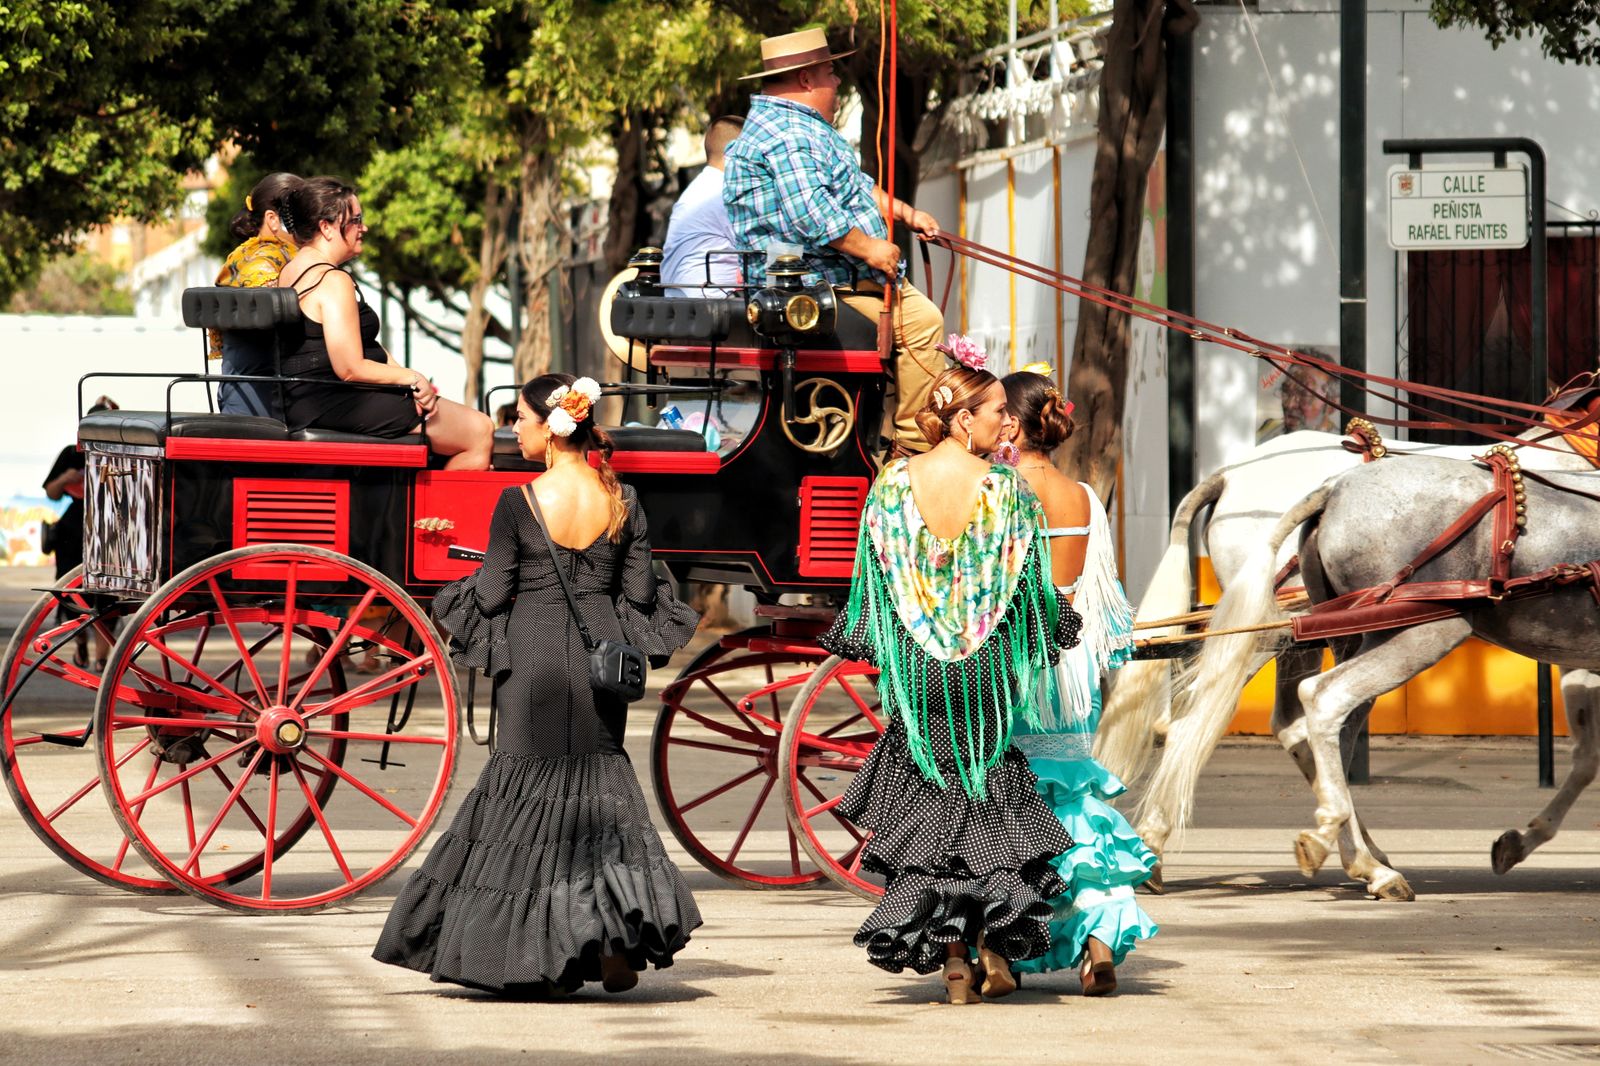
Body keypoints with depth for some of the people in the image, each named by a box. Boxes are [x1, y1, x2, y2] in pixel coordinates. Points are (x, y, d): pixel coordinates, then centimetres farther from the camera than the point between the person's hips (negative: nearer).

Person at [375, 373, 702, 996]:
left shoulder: (517, 504, -11)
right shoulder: (623, 502, 0)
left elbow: (493, 596, -8)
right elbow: (640, 594, 2)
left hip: (534, 657, -3)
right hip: (600, 654, 4)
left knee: (529, 783, 6)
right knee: (600, 778, 15)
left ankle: (533, 959, 4)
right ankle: (618, 939, 3)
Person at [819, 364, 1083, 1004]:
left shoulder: (893, 484, -4)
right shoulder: (1006, 487, -9)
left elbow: (873, 578, 2)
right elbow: (1031, 581, -3)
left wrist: (861, 645, 14)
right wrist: (1053, 632, 14)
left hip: (915, 664, 1)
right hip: (989, 664, -1)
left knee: (927, 806, 8)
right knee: (992, 796, 13)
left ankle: (951, 960, 4)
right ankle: (995, 943, 5)